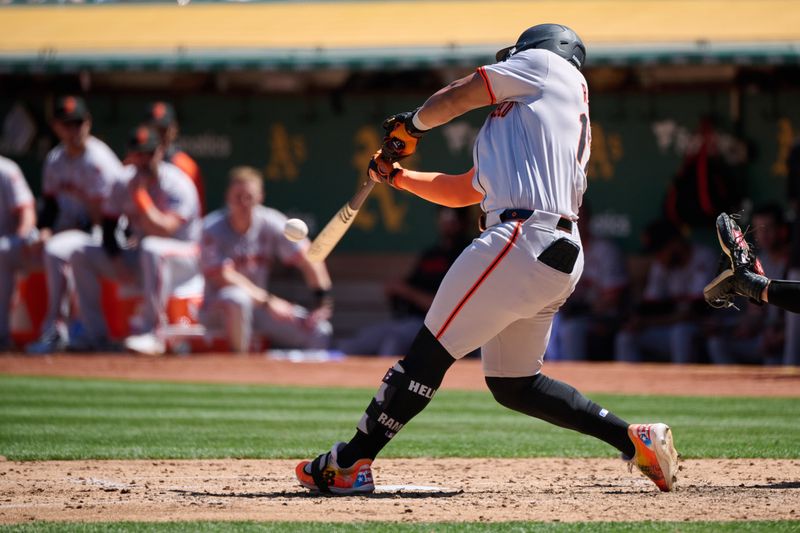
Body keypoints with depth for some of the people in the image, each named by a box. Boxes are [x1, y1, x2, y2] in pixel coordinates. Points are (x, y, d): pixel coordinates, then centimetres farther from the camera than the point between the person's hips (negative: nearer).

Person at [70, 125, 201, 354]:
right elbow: (109, 223, 7)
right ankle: (96, 337, -11)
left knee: (151, 249, -40)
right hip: (136, 258, 7)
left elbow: (163, 230, -31)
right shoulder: (125, 183, 1)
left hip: (184, 259, -7)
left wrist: (139, 194, -29)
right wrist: (117, 260, -9)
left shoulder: (177, 184, -18)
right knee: (81, 255, -6)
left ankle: (152, 334, -39)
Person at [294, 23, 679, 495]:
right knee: (513, 384, 15)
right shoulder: (524, 120, 32)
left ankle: (350, 464, -9)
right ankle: (635, 439, 12)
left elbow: (454, 98, 8)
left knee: (431, 350, -8)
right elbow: (463, 191, 33)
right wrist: (397, 176, 29)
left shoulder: (549, 64, 9)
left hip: (524, 239, -9)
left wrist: (412, 124, 26)